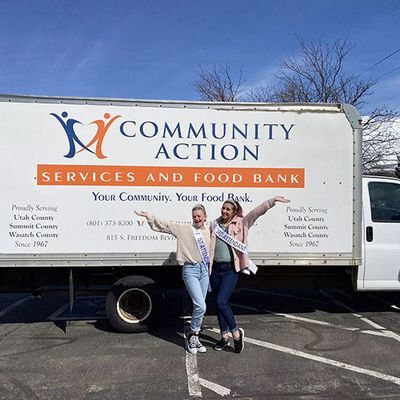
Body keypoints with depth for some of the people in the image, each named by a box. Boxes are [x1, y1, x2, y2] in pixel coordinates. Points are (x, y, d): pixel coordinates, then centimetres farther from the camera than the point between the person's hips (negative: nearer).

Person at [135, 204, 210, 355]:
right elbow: (163, 225, -5)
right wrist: (148, 216, -11)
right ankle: (192, 337, 9)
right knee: (200, 306, -11)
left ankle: (194, 338, 24)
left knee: (199, 306, 9)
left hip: (204, 269, 5)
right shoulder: (184, 229, -1)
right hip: (190, 270, -5)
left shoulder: (209, 232, 11)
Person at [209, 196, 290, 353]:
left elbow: (257, 211, -10)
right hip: (215, 268, 5)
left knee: (221, 302, -14)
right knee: (218, 303, 11)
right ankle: (225, 336, 29)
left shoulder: (241, 223, -1)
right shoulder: (215, 224, 9)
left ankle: (236, 333, 8)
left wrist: (273, 200, -20)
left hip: (231, 269, -5)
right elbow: (210, 245, 12)